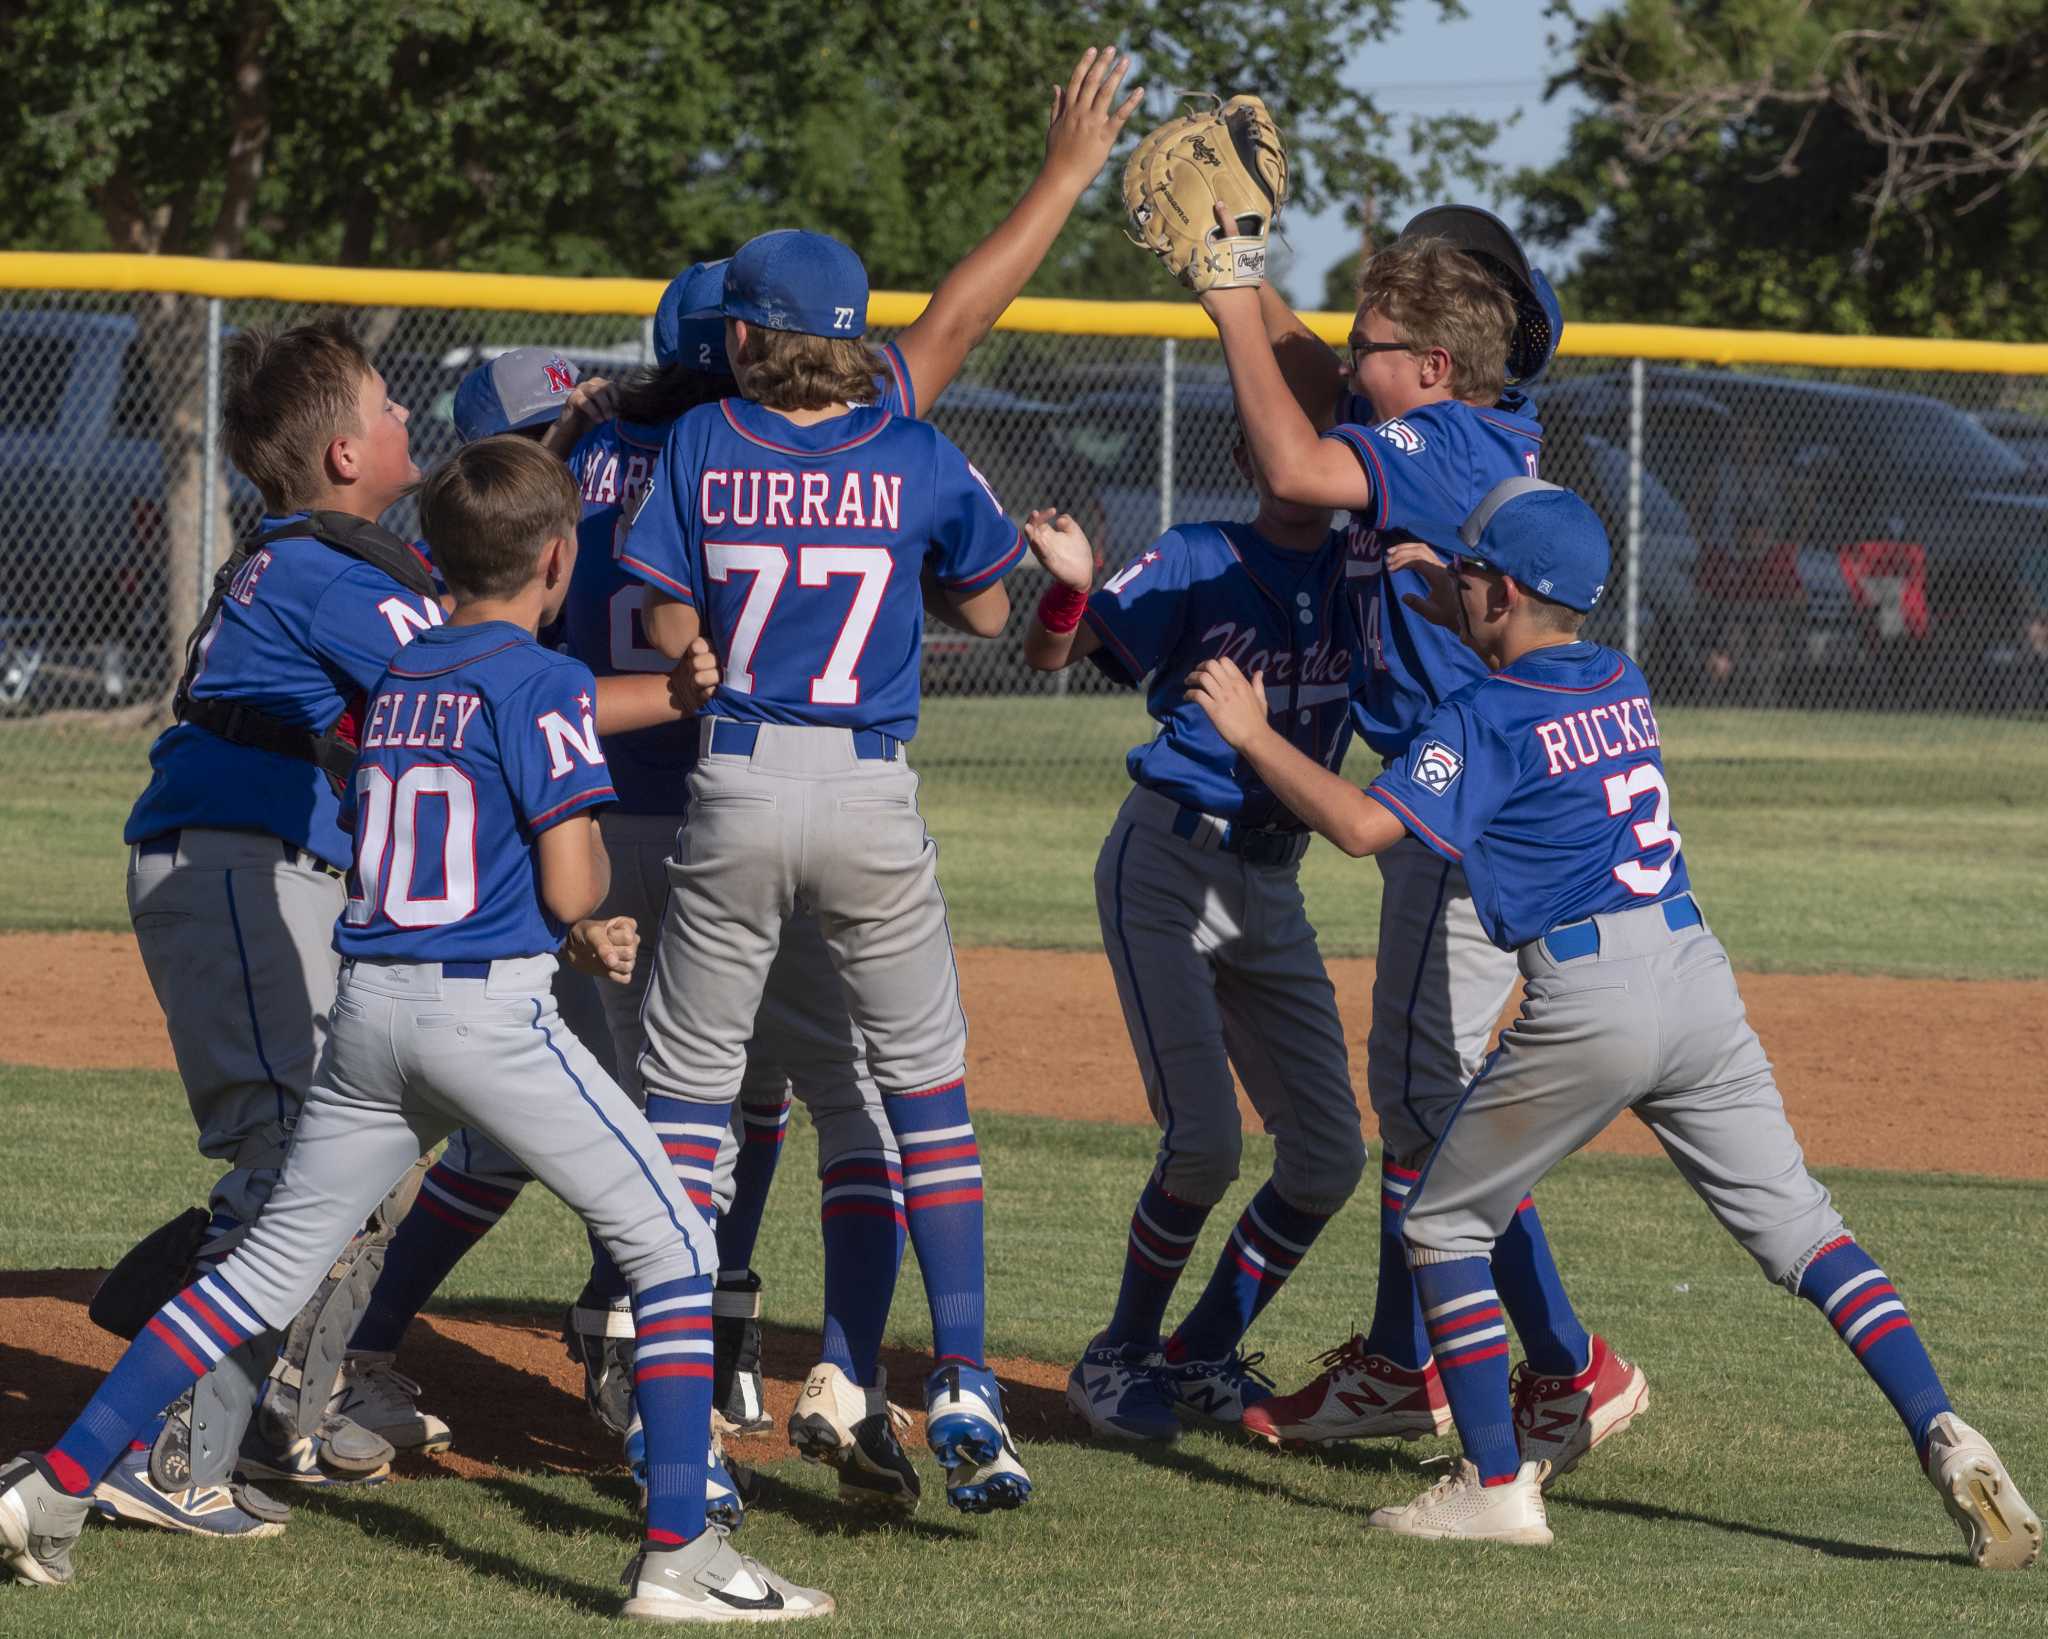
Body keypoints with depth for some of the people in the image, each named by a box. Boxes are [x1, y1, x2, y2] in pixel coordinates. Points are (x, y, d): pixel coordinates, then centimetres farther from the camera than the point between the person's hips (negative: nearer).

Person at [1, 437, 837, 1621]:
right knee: (675, 1251, 2)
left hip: (371, 1003, 7)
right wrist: (589, 895, 12)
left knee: (271, 1267, 15)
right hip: (492, 1011, -7)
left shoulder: (390, 682, 14)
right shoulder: (543, 683, -7)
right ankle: (679, 1555, -7)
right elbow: (573, 888, -13)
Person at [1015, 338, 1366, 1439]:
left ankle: (1205, 1357, 21)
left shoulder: (1364, 572, 2)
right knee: (1203, 1142, -15)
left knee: (1328, 1156, 4)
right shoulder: (1196, 562, -9)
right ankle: (1121, 1358, 4)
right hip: (1167, 864, -5)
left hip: (1274, 882, 5)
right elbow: (1053, 655, -17)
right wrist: (1069, 590, -39)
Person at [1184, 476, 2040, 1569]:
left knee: (1443, 1225, 12)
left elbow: (1365, 824, -16)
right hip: (1699, 977, 6)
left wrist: (1251, 734, -6)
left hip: (1587, 1007, -6)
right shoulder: (1624, 685, 14)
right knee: (1796, 1227, 9)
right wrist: (1452, 612, 39)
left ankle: (1498, 1484, 6)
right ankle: (1944, 1438, -8)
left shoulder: (1486, 721, -8)